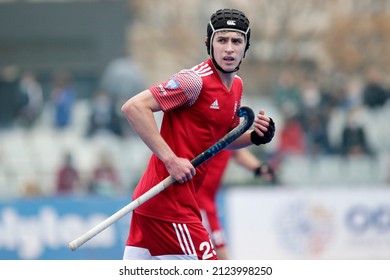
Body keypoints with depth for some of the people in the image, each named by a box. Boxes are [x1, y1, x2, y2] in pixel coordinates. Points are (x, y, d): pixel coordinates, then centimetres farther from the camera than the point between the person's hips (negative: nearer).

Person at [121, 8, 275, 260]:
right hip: (169, 199, -9)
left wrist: (255, 136, 4)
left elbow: (225, 139, 26)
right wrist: (170, 159, -22)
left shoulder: (236, 86, 13)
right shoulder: (196, 80, -15)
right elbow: (134, 107, -20)